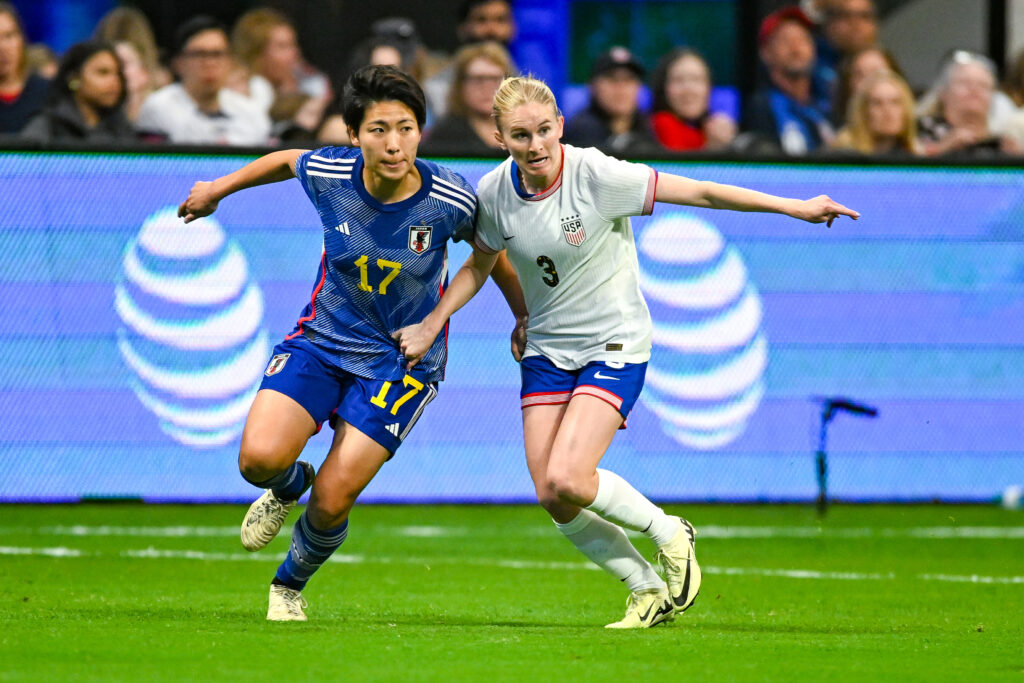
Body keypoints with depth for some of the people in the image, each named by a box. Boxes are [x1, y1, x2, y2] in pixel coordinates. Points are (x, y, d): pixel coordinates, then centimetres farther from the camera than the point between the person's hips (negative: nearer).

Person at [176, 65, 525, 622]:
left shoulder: (451, 201, -20)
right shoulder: (327, 174, -15)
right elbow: (287, 160, 9)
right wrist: (218, 189, 23)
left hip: (402, 360, -2)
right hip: (322, 339, 2)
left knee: (331, 502, -11)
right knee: (260, 459, -21)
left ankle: (291, 584, 24)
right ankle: (288, 488, 19)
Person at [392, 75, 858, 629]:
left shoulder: (596, 176, -21)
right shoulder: (494, 194, -7)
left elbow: (698, 192, -16)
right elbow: (479, 265, 12)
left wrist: (794, 207, -15)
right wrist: (431, 326, 2)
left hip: (615, 345, -5)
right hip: (546, 350, 5)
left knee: (566, 479, -22)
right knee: (552, 500, -5)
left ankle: (667, 531, 7)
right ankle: (649, 592, 15)